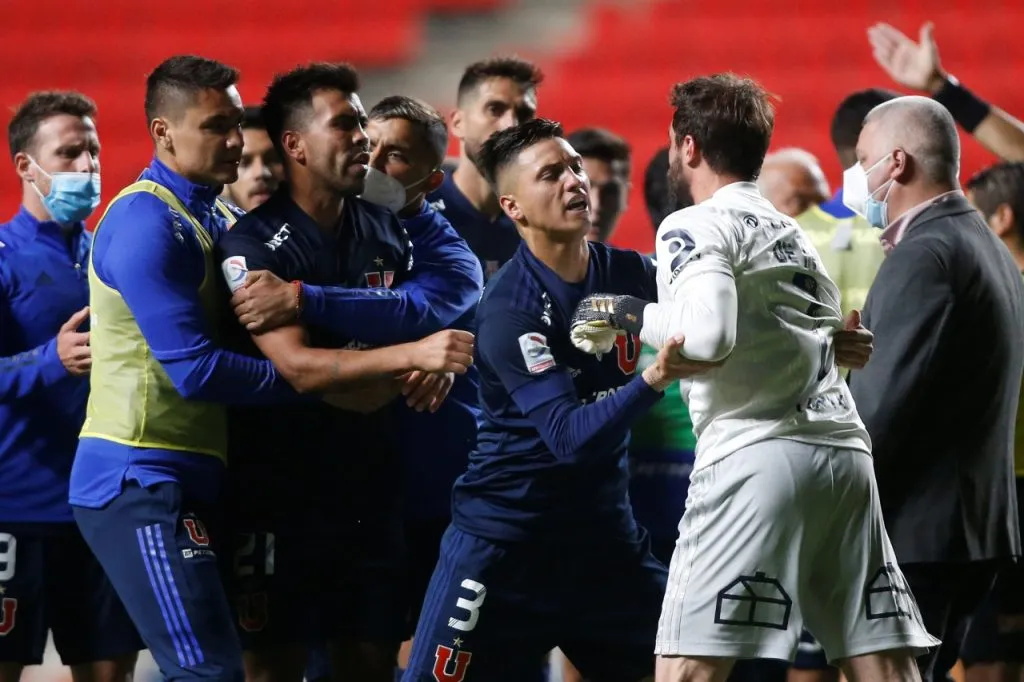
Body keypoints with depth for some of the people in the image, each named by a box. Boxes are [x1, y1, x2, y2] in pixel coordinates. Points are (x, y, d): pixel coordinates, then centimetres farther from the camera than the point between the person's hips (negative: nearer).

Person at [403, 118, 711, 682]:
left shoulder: (628, 274, 0)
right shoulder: (509, 308, -17)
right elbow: (570, 437, -26)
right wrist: (654, 379, -41)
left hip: (604, 532, 6)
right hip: (503, 540, -6)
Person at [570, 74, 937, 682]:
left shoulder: (695, 227, 0)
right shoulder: (794, 234, 24)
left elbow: (709, 334, -16)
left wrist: (630, 315, -1)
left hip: (758, 451, -7)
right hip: (845, 450, 7)